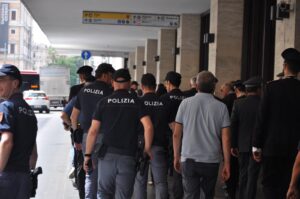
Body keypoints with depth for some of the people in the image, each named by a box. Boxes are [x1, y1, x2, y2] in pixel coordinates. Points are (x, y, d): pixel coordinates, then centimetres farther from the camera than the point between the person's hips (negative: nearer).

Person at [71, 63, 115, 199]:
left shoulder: (84, 90, 10)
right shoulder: (108, 92, -8)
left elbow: (73, 116, 13)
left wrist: (77, 135, 19)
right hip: (103, 136, -5)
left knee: (90, 173, 13)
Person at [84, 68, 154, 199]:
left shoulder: (104, 102, 2)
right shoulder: (136, 103, 1)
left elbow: (93, 131, -3)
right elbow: (148, 127, -11)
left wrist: (87, 155, 3)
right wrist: (147, 149, 2)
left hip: (107, 155, 0)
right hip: (128, 156, 0)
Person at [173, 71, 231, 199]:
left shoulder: (186, 103, -1)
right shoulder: (221, 107, -2)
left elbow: (176, 134, 0)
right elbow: (225, 138, -4)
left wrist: (176, 157, 10)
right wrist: (227, 163, 2)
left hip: (189, 159, -1)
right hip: (212, 160, 1)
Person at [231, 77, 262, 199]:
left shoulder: (238, 103, -4)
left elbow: (233, 125, -2)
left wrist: (233, 145, 5)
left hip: (242, 145, 3)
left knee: (243, 175, 15)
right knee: (252, 175, 2)